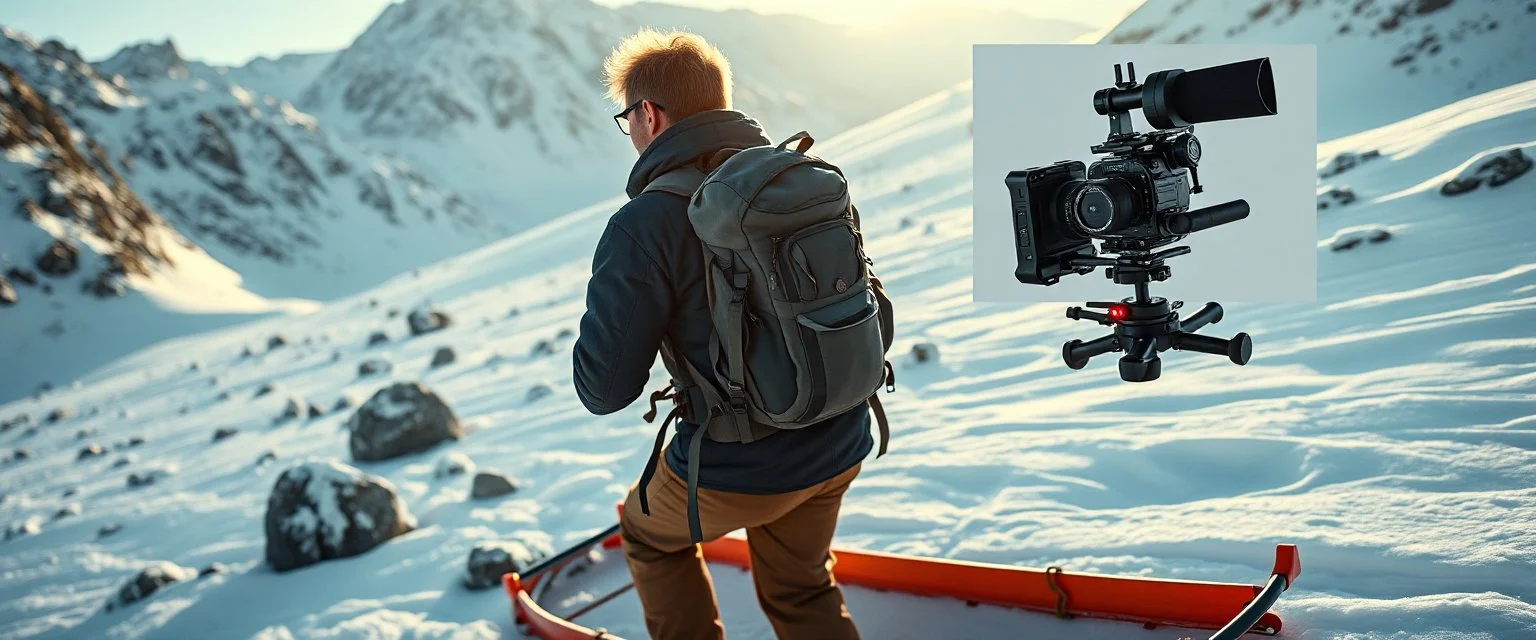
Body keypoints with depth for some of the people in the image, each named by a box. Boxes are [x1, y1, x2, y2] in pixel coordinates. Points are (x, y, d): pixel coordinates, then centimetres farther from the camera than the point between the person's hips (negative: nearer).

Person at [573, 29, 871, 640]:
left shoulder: (643, 226, -19)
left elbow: (606, 388, -16)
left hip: (737, 466, -5)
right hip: (839, 449, 6)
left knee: (651, 533, 27)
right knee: (801, 588, 28)